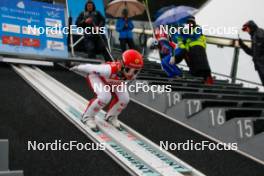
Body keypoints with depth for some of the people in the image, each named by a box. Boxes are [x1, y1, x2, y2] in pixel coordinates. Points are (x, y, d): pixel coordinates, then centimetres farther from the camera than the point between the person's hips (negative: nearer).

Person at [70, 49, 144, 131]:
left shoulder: (133, 74, -30)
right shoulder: (110, 69, -47)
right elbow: (91, 67, -29)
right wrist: (78, 68, -11)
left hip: (111, 79, 6)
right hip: (96, 76, -6)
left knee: (124, 98, -11)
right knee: (104, 97, -30)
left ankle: (111, 116, 19)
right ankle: (87, 117, -4)